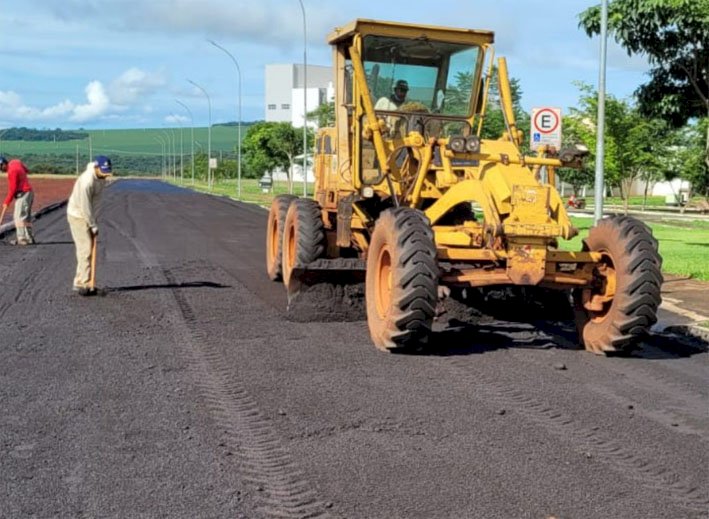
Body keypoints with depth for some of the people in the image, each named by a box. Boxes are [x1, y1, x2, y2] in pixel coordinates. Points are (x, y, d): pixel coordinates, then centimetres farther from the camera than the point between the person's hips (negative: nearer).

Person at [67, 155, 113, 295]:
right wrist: (94, 226, -18)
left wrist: (94, 221, 8)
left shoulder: (102, 177, -3)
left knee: (89, 248, 9)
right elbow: (85, 207, -25)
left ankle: (84, 282, 15)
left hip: (89, 215, 8)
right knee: (85, 249, -11)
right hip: (78, 215, -8)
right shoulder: (86, 181, -30)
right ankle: (82, 284, -8)